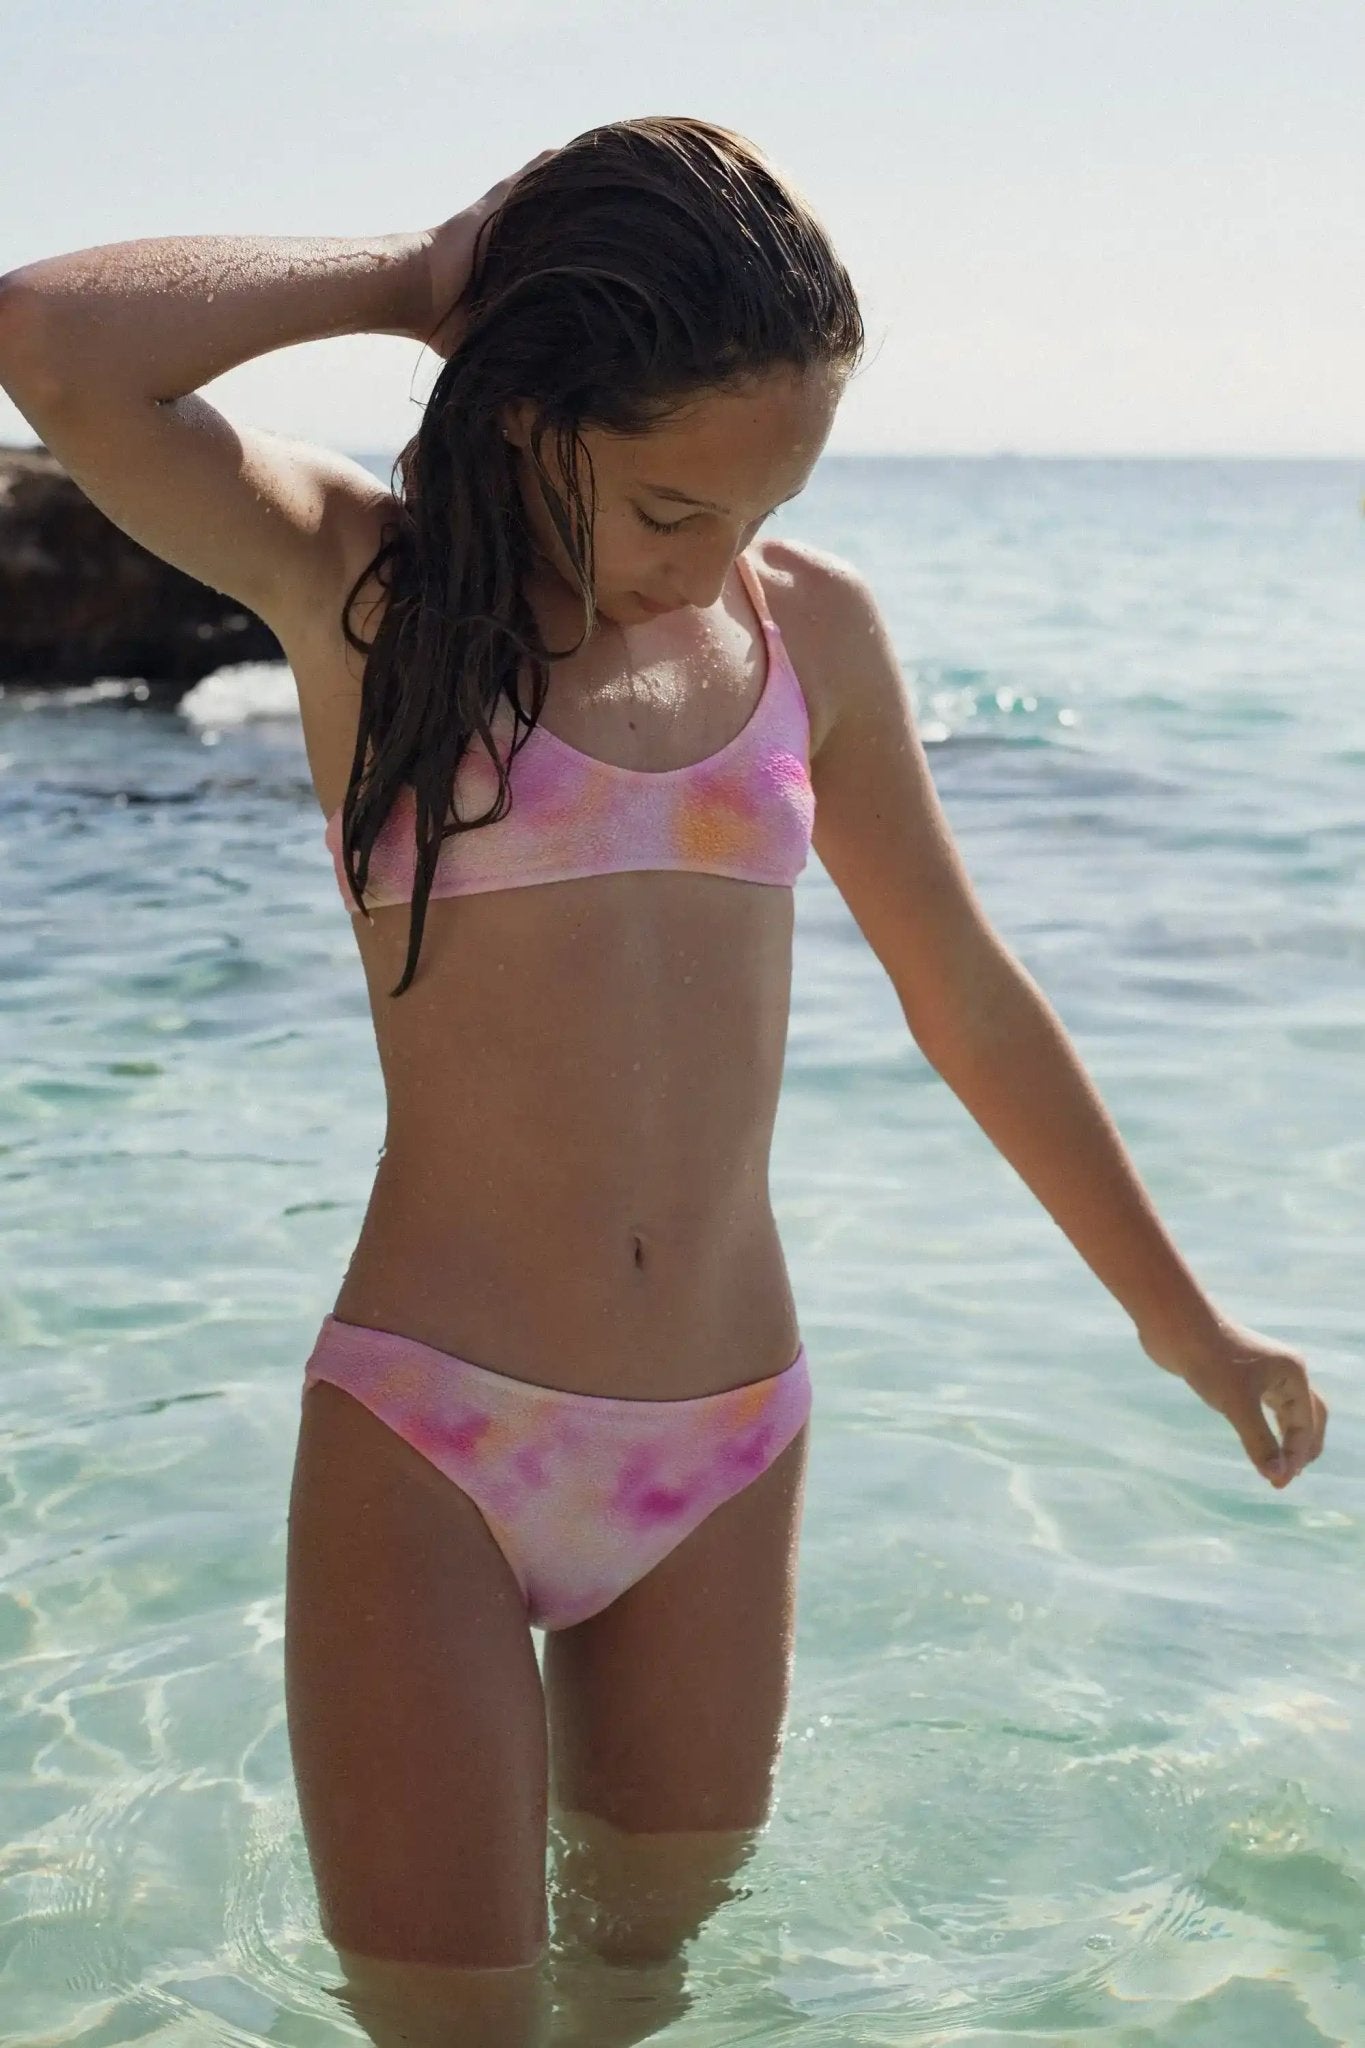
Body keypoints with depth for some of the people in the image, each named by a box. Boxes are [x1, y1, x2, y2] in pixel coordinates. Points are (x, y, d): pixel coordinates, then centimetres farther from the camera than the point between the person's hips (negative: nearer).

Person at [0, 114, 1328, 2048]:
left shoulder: (813, 624, 5)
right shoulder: (362, 583, -5)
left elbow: (968, 997, 14)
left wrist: (1177, 1312, 21)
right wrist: (417, 276, -10)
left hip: (724, 1451, 4)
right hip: (424, 1445, -3)